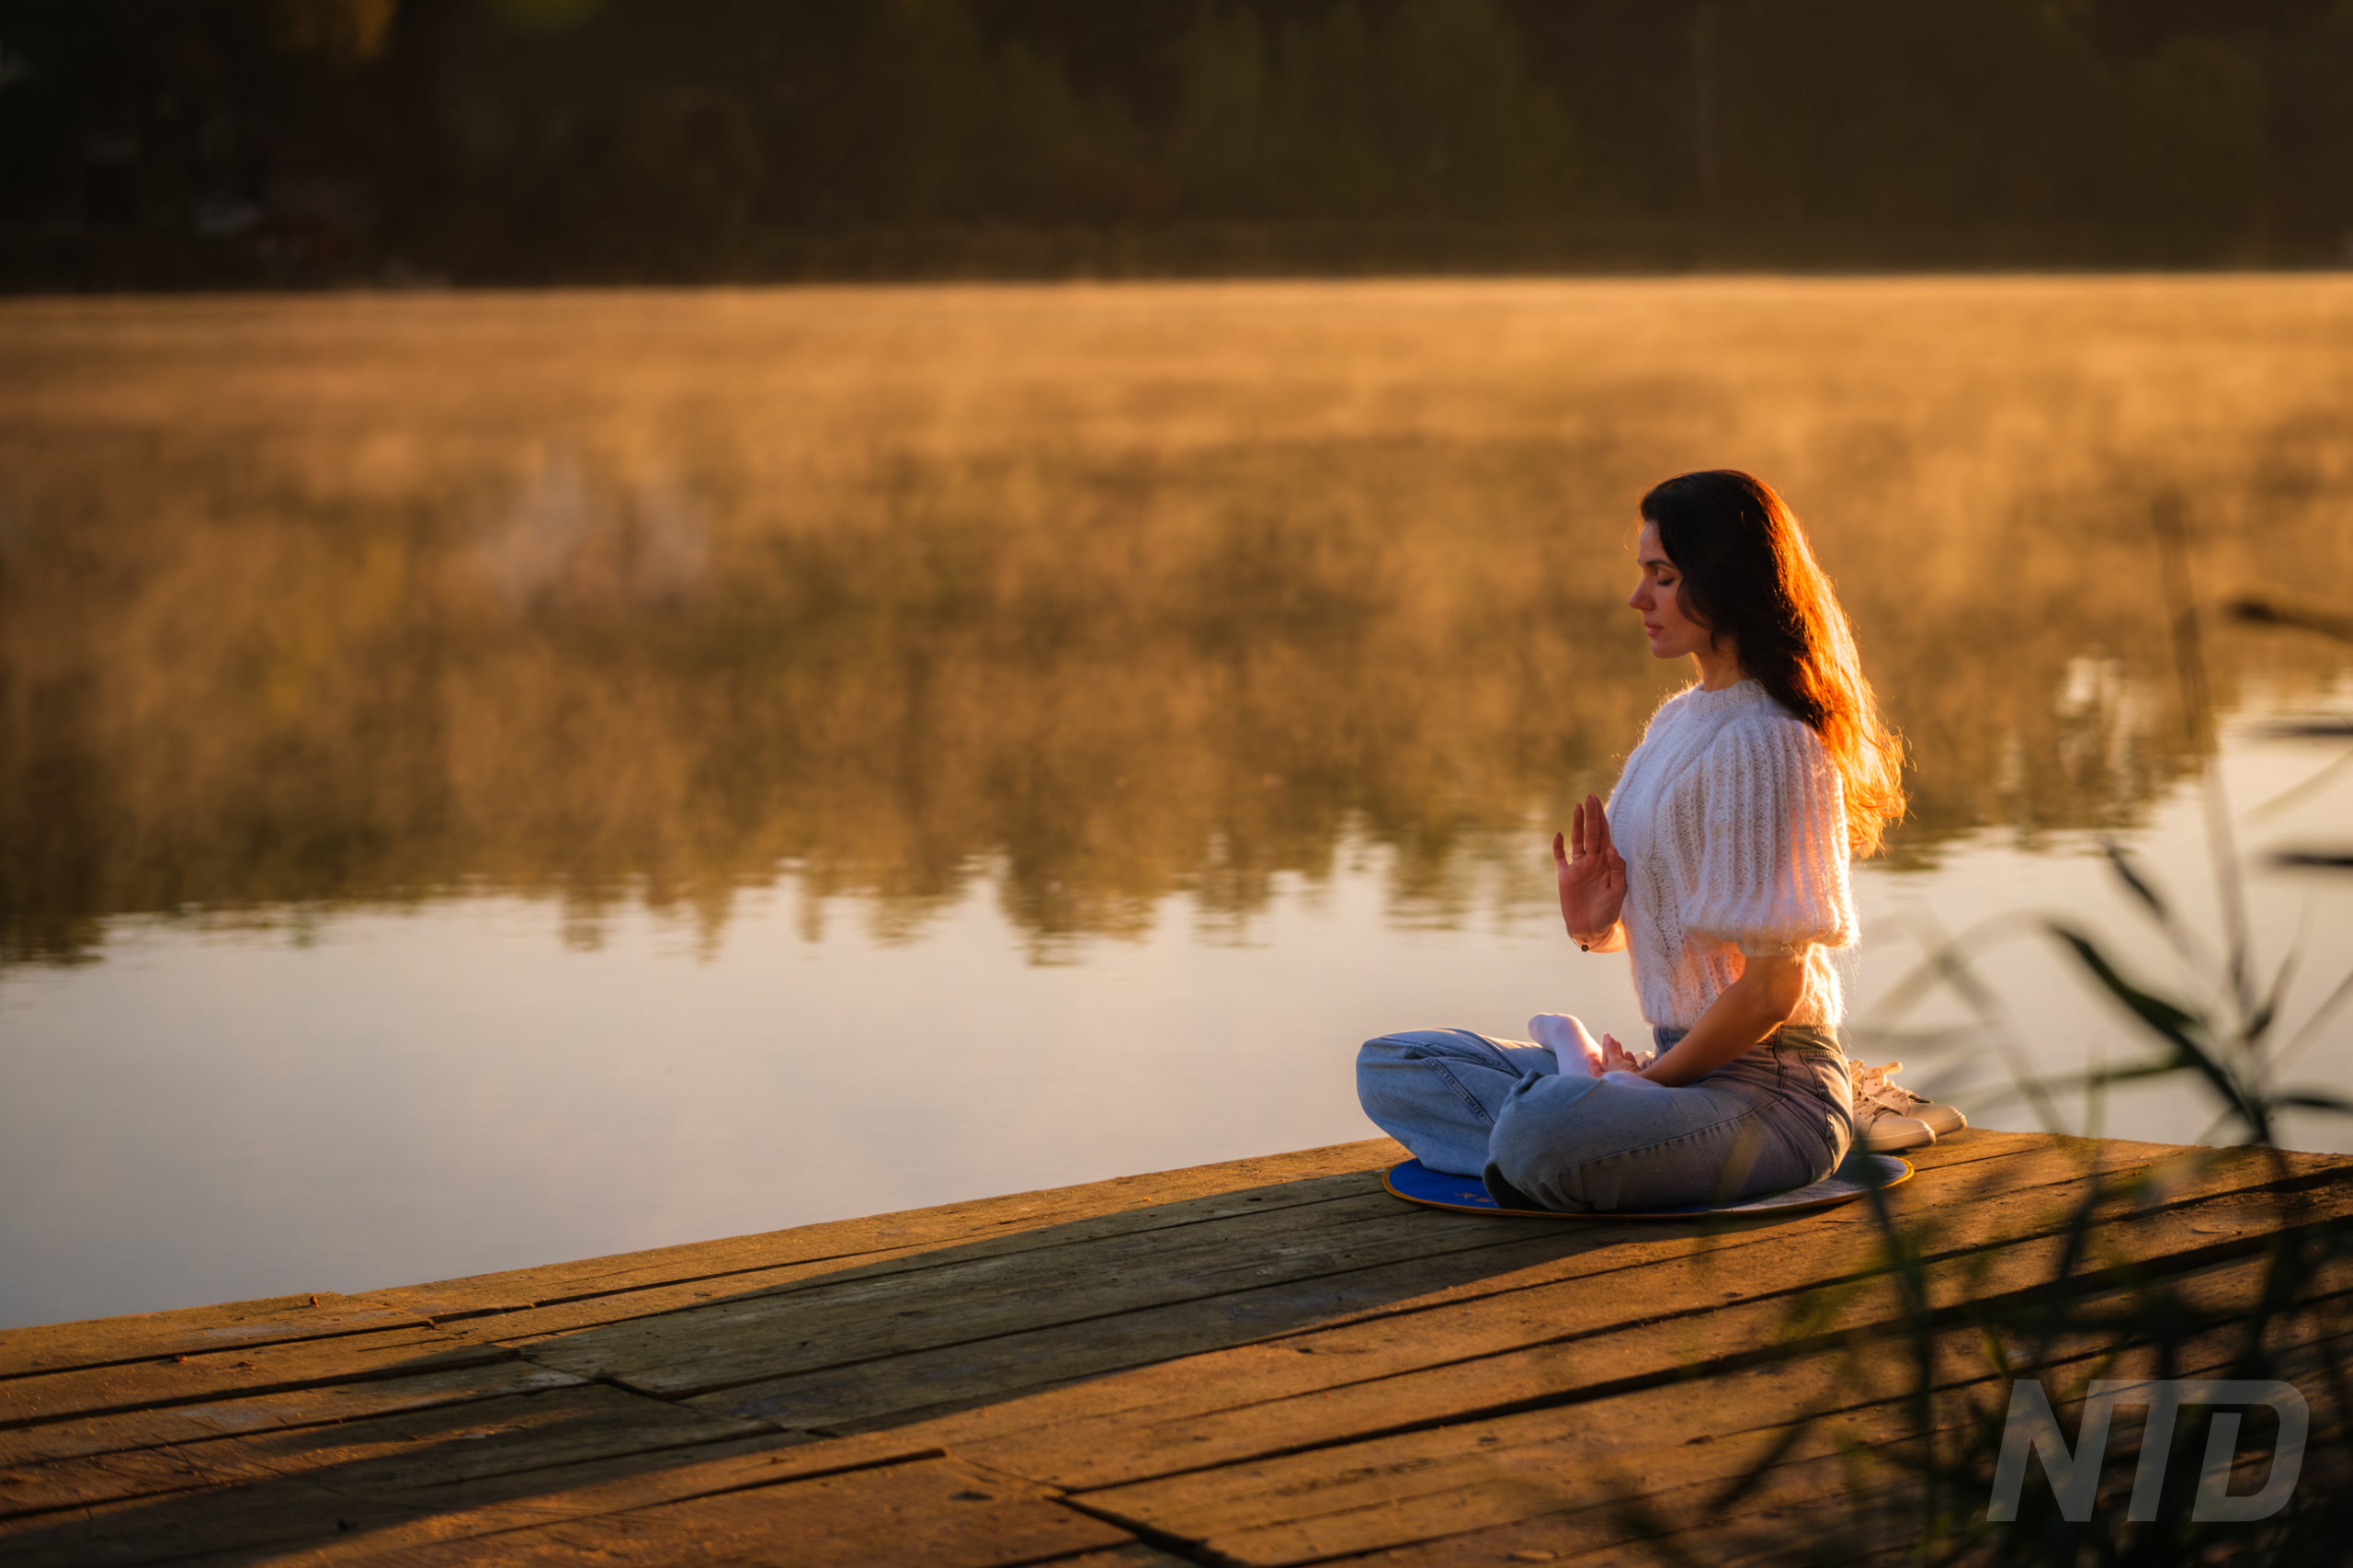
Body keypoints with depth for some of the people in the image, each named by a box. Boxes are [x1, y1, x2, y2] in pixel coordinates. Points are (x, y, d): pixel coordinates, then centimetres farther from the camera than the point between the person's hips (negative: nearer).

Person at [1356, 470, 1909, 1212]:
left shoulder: (1770, 745, -15)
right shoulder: (1678, 720, 14)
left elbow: (1774, 987, -18)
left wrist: (1651, 1082, -8)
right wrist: (1596, 923, -2)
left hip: (1771, 1090, -10)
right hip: (1684, 1063, 10)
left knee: (1540, 1134, -40)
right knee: (1390, 1068, 7)